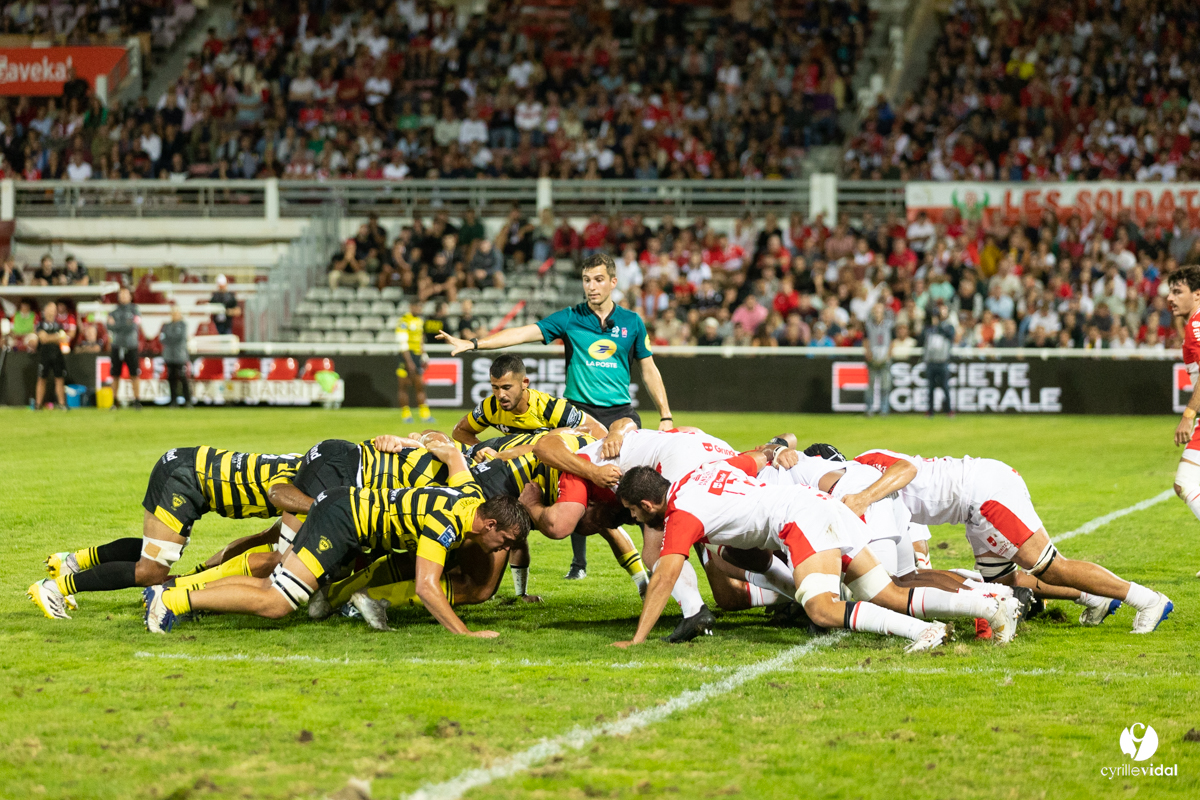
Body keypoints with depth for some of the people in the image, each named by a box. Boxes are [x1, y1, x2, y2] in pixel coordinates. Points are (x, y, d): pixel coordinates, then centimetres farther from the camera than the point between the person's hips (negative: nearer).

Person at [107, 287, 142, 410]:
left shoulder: (134, 310, 3)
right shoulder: (114, 312, 10)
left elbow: (134, 326, -10)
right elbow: (110, 327, -3)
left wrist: (116, 325, -11)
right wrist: (126, 325, -14)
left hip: (131, 347, -2)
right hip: (116, 346, 2)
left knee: (134, 375, -7)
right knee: (115, 376, 4)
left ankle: (137, 401, -2)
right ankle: (115, 401, 12)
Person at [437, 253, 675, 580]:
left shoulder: (631, 322, 6)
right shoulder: (569, 319, 1)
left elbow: (649, 370, 13)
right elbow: (524, 333, -9)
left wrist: (665, 416, 8)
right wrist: (473, 343, -20)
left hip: (620, 414, 0)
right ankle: (579, 562, 14)